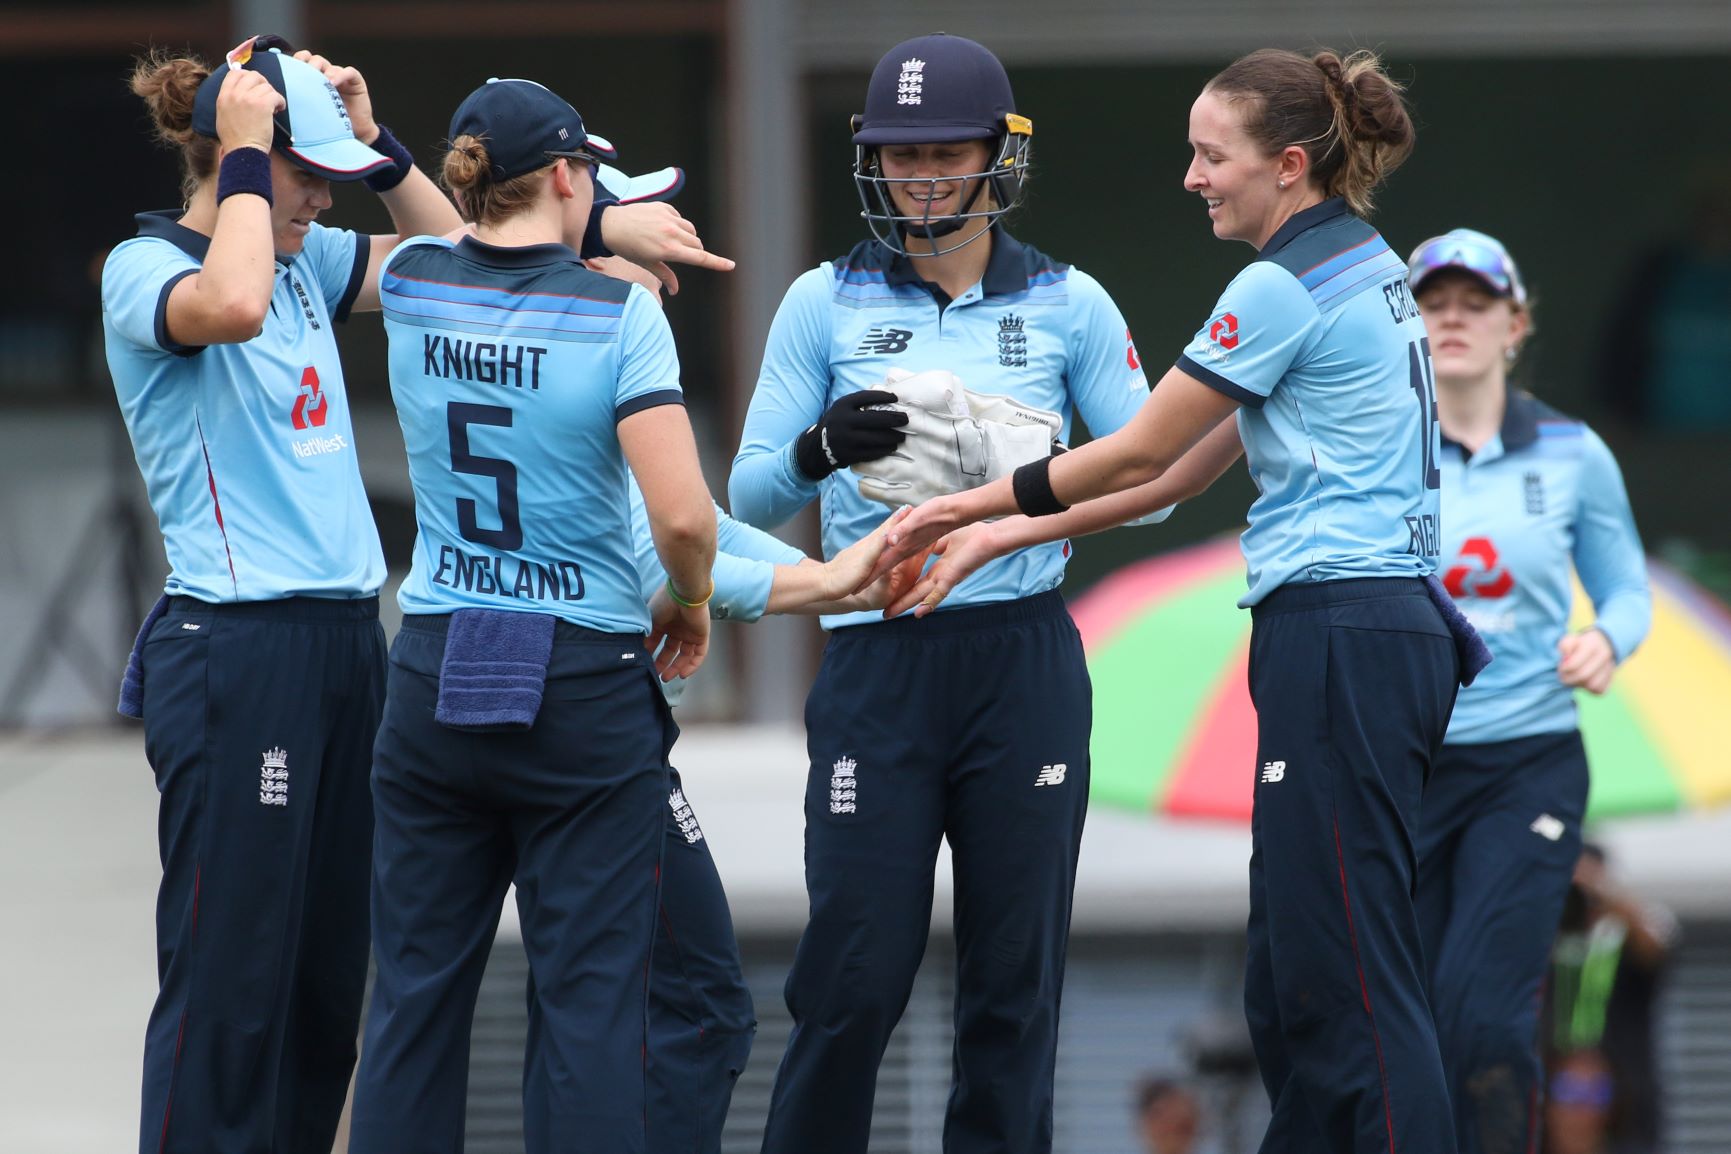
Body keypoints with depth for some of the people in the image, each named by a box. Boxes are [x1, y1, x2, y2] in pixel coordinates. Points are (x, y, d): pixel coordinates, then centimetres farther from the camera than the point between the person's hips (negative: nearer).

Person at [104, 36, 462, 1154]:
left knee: (329, 968, 8)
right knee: (229, 973, -8)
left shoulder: (305, 261, 14)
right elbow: (229, 306, -30)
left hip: (346, 641, 8)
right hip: (236, 651, -8)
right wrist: (246, 153, -19)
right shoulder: (145, 267, -8)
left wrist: (376, 142, 10)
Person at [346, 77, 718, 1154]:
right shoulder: (618, 310, -11)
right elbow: (683, 512, -18)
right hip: (586, 690, -4)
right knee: (588, 1000, 0)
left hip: (435, 680, 4)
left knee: (417, 988, 9)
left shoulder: (413, 286, 2)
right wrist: (691, 603, -1)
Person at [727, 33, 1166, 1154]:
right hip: (879, 665, -1)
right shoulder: (825, 302, 5)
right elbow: (752, 494, 3)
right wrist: (819, 451, -19)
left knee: (1017, 974, 3)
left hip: (1025, 665, 1)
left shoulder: (1069, 304, 6)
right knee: (855, 973, -5)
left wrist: (1046, 481, -15)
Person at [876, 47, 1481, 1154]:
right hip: (1395, 632, 10)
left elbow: (1141, 454, -5)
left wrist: (978, 506, 9)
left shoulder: (1286, 290, -12)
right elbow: (1192, 466, 19)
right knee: (1294, 980, 11)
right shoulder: (1366, 268, 18)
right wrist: (998, 536, 18)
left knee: (1354, 976, -10)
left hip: (1338, 641, -10)